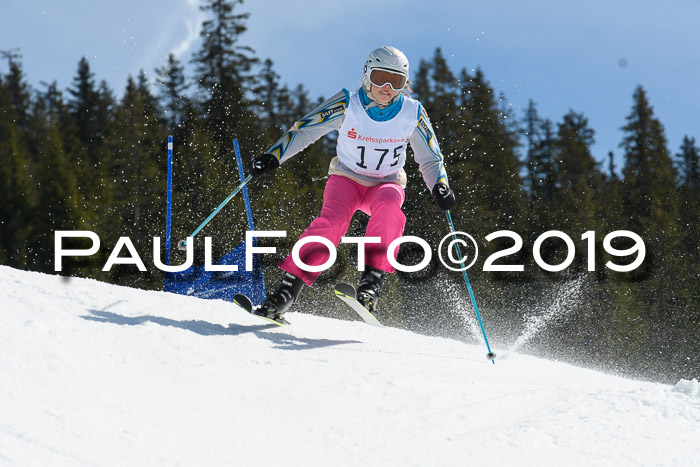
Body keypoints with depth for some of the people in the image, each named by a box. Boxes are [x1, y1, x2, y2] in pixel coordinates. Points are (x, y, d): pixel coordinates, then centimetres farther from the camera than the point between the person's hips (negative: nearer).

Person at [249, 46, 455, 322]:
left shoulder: (412, 113, -8)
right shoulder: (348, 105, -13)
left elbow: (431, 160, 1)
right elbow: (304, 130, -9)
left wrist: (440, 187, -19)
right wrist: (272, 157, -22)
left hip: (386, 184, 1)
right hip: (346, 178, -1)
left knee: (388, 205, -36)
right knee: (333, 220, -31)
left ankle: (373, 279, -40)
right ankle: (286, 292, -32)